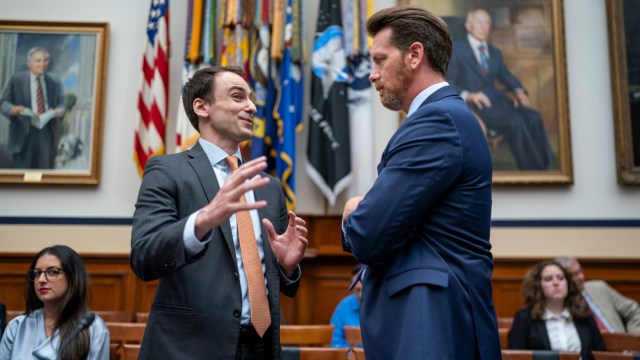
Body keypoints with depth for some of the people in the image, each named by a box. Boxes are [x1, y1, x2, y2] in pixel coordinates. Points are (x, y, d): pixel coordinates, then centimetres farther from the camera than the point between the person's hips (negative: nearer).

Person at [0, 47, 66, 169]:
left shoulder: (55, 81, 9)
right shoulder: (16, 80, 1)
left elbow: (61, 102, 14)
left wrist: (60, 110, -11)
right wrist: (13, 109, -23)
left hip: (47, 133, 2)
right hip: (24, 133, -2)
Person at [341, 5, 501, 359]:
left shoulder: (437, 119, -17)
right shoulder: (446, 115, 15)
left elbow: (368, 239, -21)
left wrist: (353, 211, -1)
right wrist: (366, 212, -6)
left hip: (431, 324, -9)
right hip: (437, 315, 9)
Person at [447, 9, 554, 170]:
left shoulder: (495, 52, 25)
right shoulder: (456, 48, 5)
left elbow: (507, 77, 19)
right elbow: (446, 84, -5)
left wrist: (518, 91, -4)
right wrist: (468, 95, -23)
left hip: (495, 98, 6)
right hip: (472, 103, -6)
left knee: (533, 118, -23)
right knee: (515, 122, -31)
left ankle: (547, 168, -24)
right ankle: (532, 170, -26)